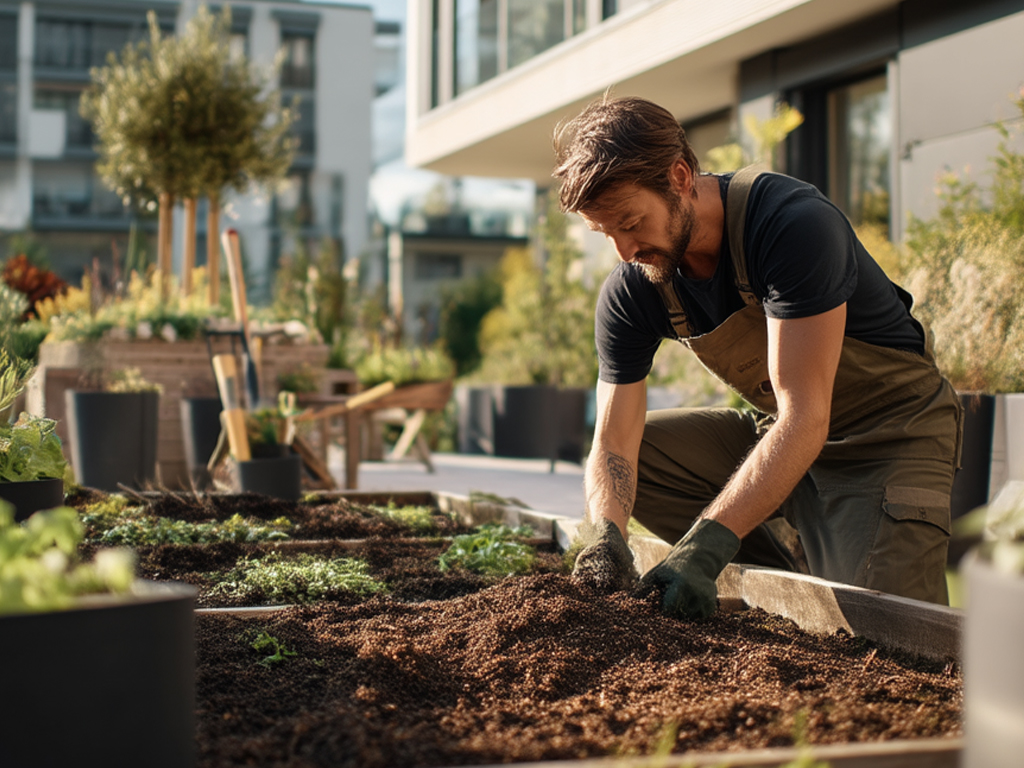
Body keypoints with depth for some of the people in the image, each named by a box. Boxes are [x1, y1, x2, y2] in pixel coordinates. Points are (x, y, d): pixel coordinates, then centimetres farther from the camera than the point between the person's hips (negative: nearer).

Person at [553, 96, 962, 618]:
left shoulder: (797, 225, -30)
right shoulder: (629, 292, -11)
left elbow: (804, 419, -35)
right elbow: (612, 447, -12)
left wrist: (706, 544, -43)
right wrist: (604, 532, -35)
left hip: (892, 434, -7)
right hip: (776, 434, 7)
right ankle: (796, 572, -3)